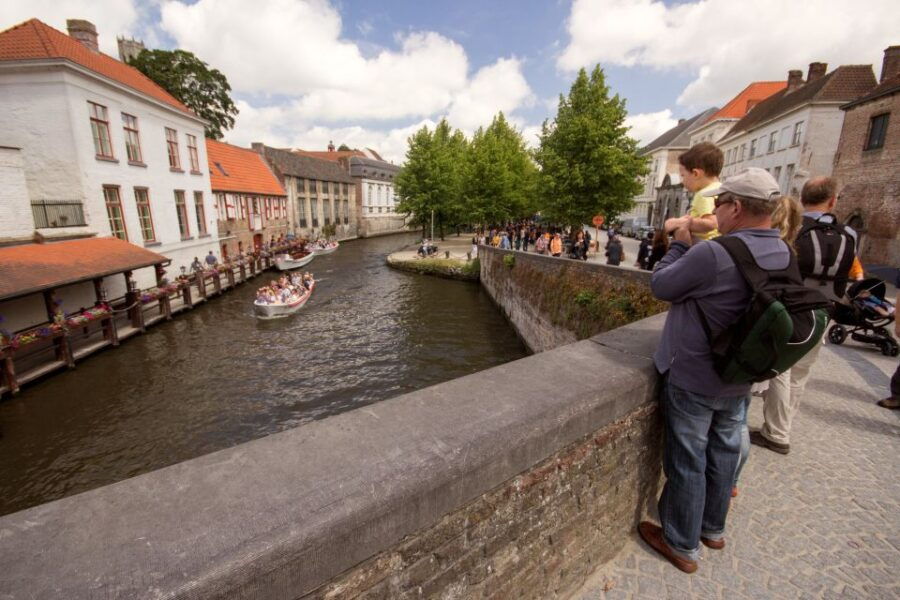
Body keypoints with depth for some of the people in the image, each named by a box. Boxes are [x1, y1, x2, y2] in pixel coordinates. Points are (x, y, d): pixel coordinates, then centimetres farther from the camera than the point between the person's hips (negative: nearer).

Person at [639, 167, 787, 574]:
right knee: (723, 455, 22)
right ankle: (713, 529, 43)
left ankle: (681, 545, 27)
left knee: (687, 463, 8)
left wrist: (680, 244, -2)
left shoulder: (712, 254, -27)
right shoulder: (783, 254, 0)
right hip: (738, 379, 8)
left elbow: (660, 286, -14)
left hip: (692, 379, -7)